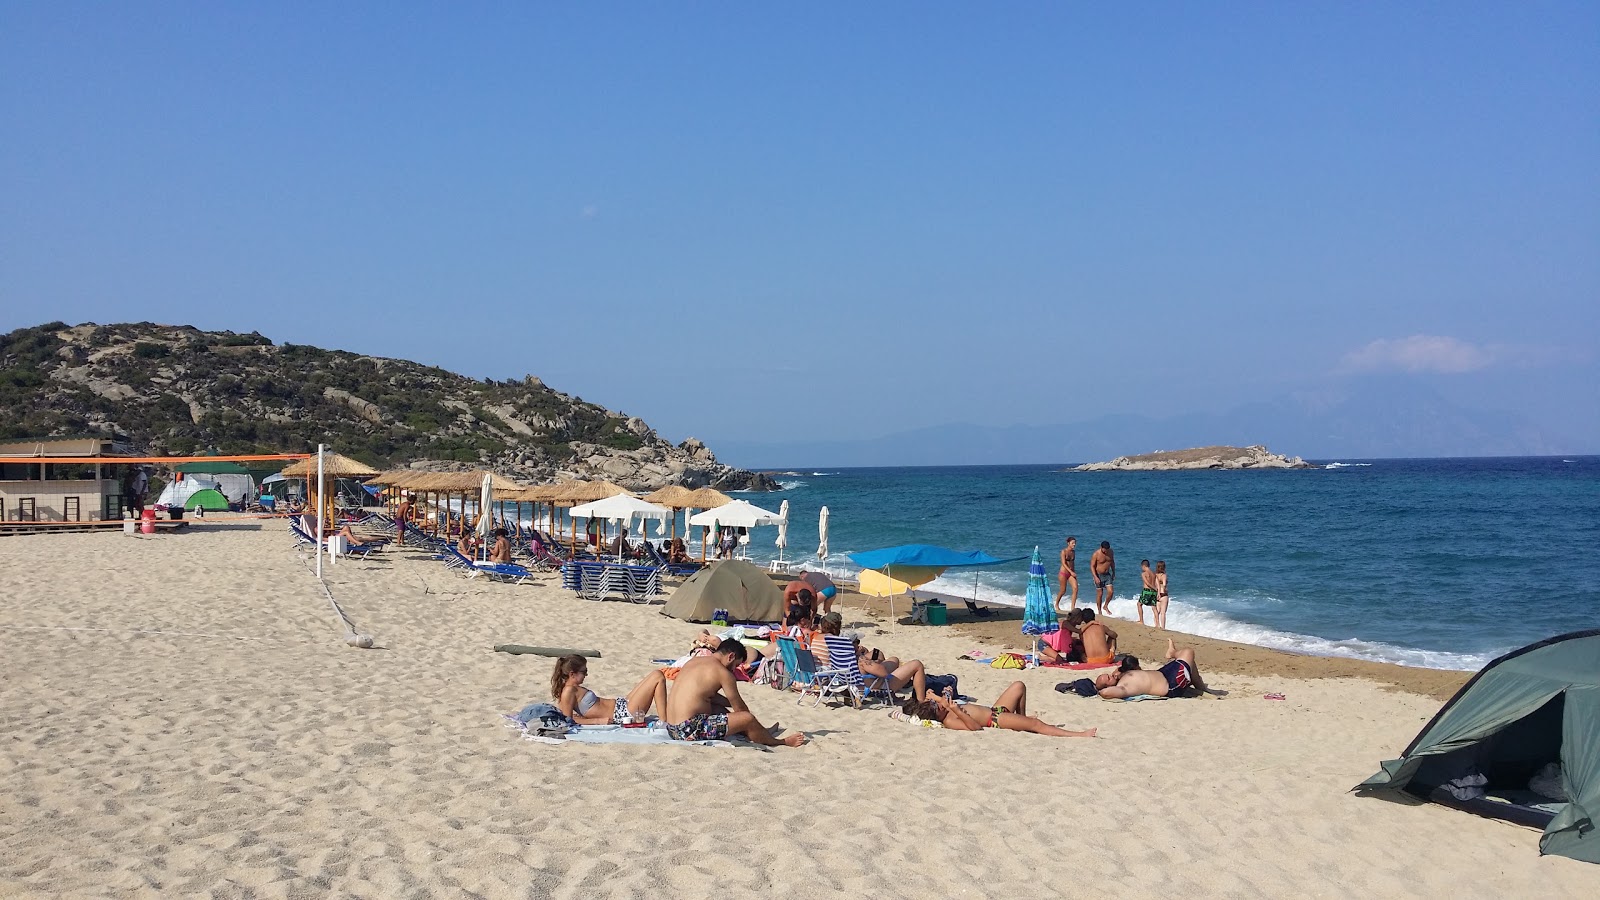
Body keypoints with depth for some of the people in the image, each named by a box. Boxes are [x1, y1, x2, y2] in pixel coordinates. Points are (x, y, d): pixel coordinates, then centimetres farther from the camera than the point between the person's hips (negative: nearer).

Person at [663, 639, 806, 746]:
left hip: (672, 729, 10)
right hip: (690, 731, -10)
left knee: (719, 708, 30)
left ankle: (763, 733, 35)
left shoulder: (695, 661, 15)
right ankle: (780, 742, 18)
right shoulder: (723, 673, -9)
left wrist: (732, 704, 25)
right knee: (747, 719, -5)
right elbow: (740, 709, 1)